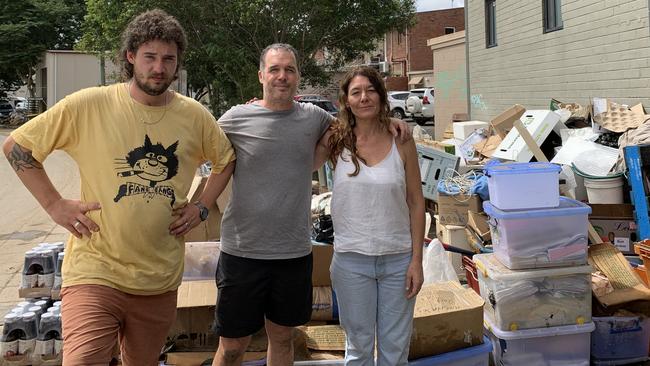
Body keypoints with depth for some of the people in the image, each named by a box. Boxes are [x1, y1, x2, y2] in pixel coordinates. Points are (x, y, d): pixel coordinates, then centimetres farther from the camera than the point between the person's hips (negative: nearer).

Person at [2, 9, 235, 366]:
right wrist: (54, 204, -6)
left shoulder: (195, 115, 1)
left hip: (160, 280, 4)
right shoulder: (87, 105, -8)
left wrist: (202, 206, 6)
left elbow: (226, 159, 19)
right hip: (96, 272, -3)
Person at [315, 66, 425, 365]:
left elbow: (416, 203, 1)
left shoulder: (402, 142, -3)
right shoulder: (335, 142, -3)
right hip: (352, 259, 0)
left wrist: (416, 260, -3)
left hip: (398, 259, 0)